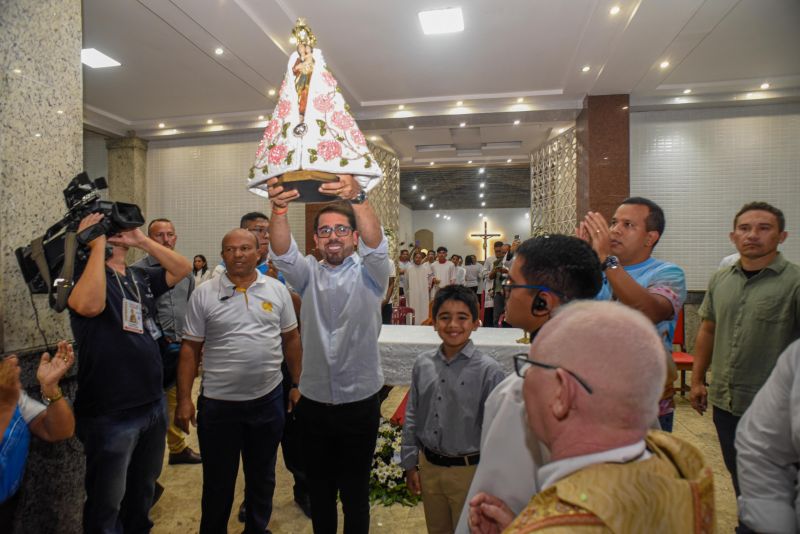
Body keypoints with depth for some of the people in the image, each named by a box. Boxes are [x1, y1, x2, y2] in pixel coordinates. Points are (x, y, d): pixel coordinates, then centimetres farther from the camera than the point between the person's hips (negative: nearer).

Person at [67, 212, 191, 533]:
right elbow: (89, 305, -34)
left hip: (153, 404, 7)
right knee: (107, 500, 12)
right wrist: (97, 244, -25)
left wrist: (142, 241, -7)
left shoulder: (141, 277, 8)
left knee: (144, 487, 26)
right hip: (111, 413, -7)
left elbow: (183, 269, 1)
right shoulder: (85, 274, -12)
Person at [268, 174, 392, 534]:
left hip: (359, 405, -2)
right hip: (314, 405, 3)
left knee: (355, 494, 14)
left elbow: (376, 244, -25)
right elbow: (282, 253, -16)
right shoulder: (308, 274, 3)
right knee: (319, 492, 20)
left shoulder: (368, 273, -4)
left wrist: (357, 198, -44)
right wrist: (279, 209, -37)